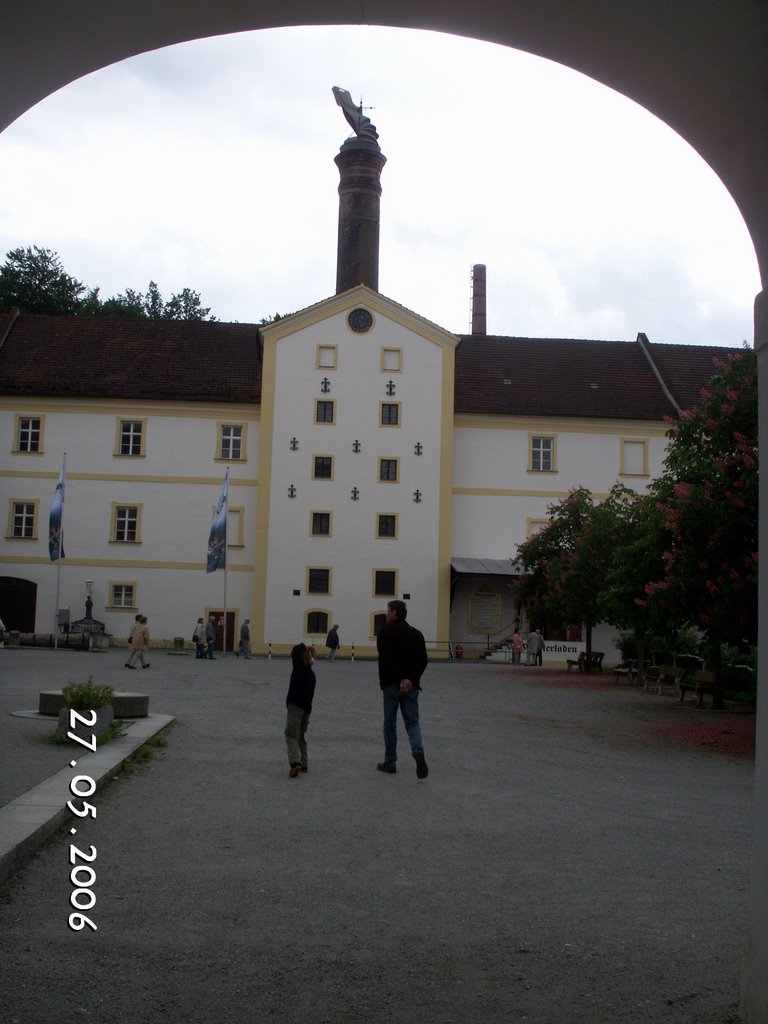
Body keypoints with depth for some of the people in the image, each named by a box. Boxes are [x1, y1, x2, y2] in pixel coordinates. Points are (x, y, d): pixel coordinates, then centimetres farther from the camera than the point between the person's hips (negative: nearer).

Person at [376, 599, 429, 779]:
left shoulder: (385, 632, -4)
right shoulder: (416, 633, 9)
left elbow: (385, 660, -17)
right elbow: (423, 660, -2)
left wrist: (400, 679, -20)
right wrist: (411, 679, -12)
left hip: (391, 684, -3)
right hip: (411, 686, 3)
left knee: (390, 723, 10)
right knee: (412, 721, 7)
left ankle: (390, 762, 16)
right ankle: (418, 750, -20)